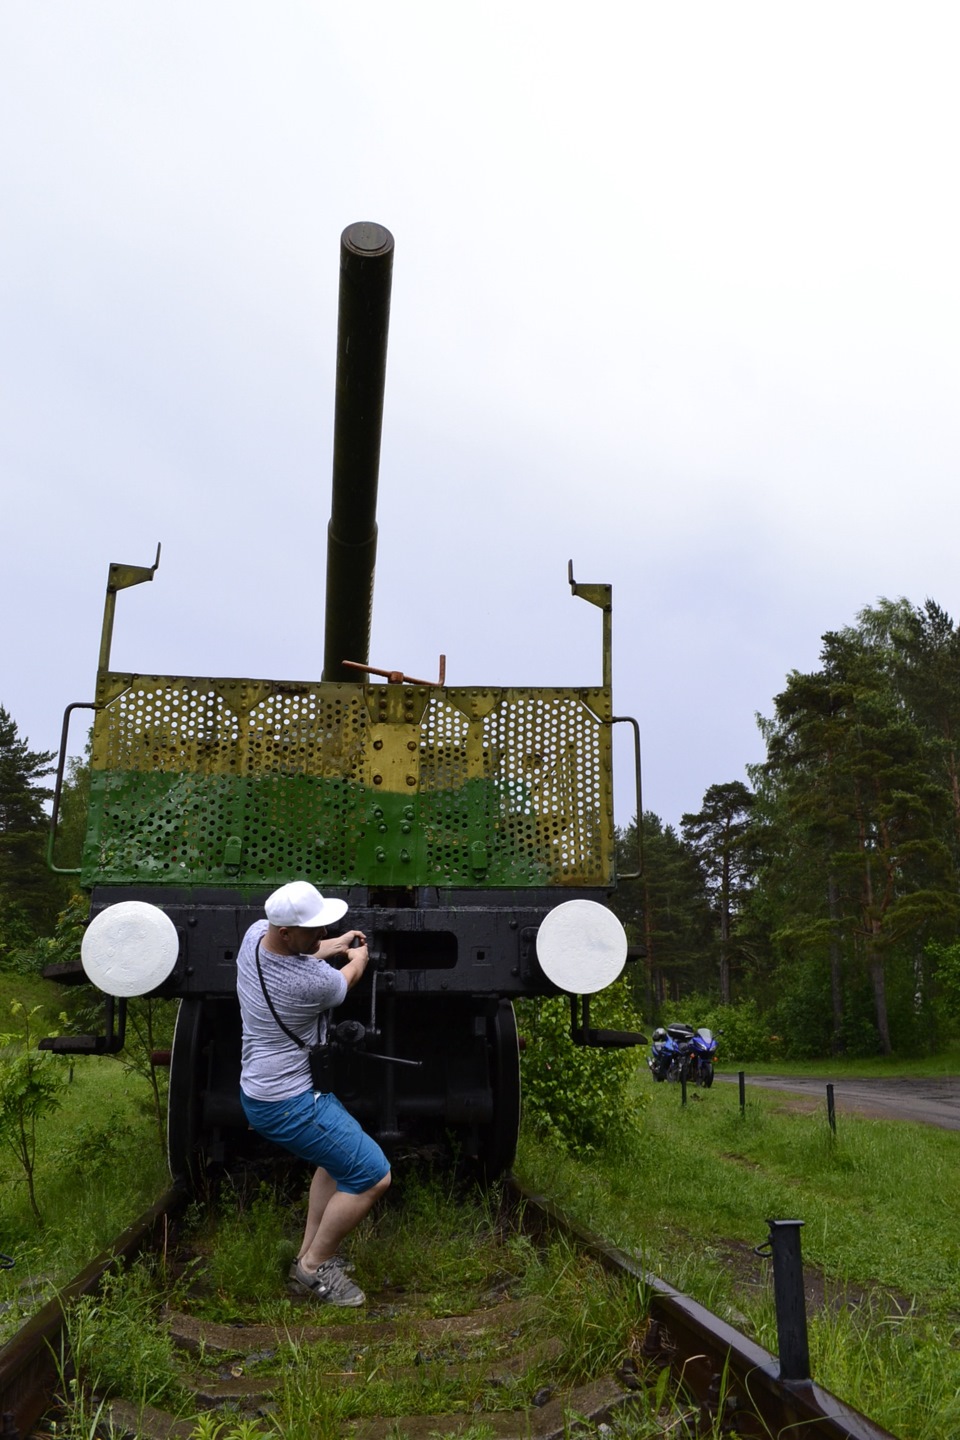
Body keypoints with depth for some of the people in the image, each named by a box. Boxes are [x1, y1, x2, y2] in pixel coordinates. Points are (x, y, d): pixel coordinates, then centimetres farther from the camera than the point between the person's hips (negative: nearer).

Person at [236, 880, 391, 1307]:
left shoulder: (256, 932, -8)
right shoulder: (310, 982, -31)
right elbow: (344, 981, -3)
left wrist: (333, 947, 19)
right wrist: (359, 958, 17)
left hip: (260, 1088, 10)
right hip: (287, 1104, -10)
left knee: (338, 1156, 28)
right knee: (373, 1175, -5)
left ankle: (311, 1250, 33)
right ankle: (314, 1267, 11)